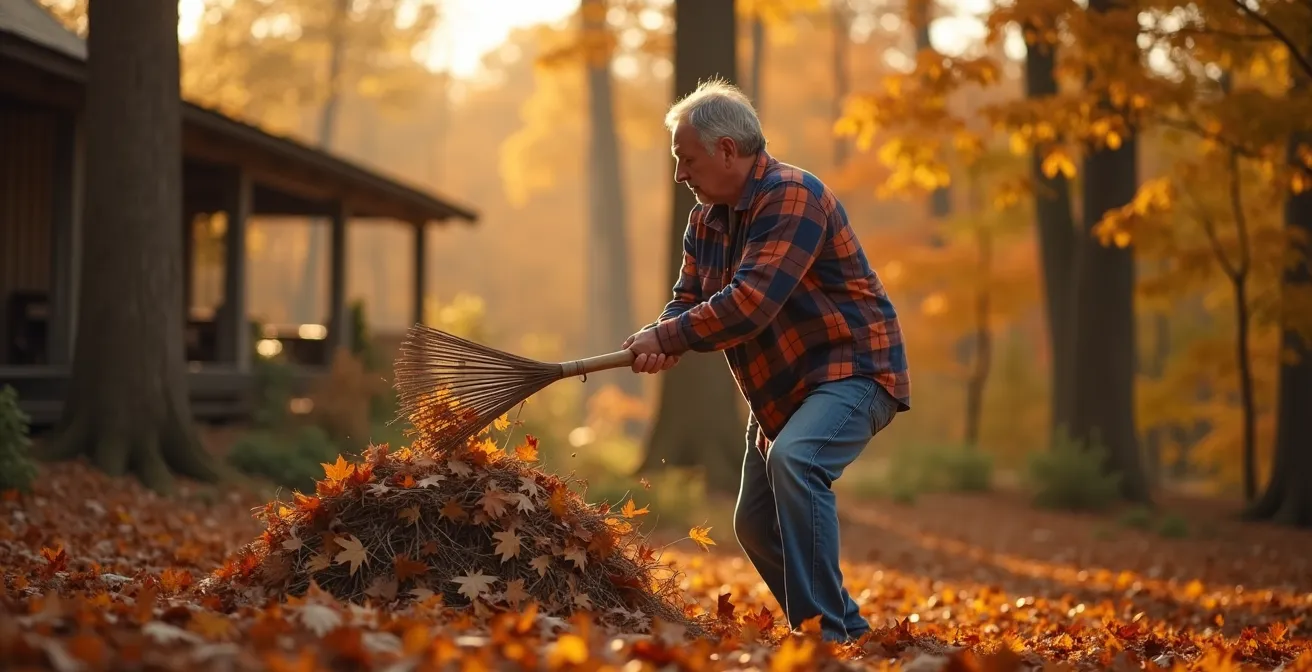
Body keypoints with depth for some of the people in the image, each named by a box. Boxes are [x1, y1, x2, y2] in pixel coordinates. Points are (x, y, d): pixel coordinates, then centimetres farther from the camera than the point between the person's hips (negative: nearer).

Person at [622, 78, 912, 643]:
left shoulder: (791, 196, -21)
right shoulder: (706, 219, 8)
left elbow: (750, 302, -30)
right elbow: (689, 298, 5)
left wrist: (667, 336, -25)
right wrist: (664, 341, -18)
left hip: (851, 369, -10)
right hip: (782, 389, 10)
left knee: (793, 460, -34)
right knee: (756, 526, 13)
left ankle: (824, 636, -33)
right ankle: (849, 630, 26)